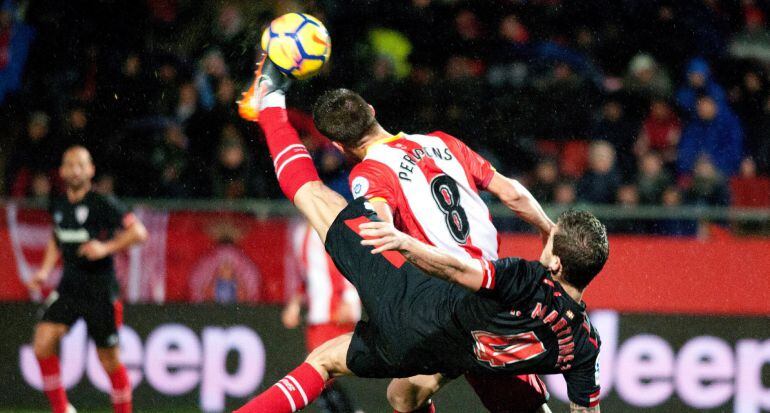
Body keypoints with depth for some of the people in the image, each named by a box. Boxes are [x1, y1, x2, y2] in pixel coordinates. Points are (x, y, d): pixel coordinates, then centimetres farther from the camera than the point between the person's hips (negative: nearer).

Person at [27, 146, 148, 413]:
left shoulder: (102, 205, -10)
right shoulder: (57, 205, 8)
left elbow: (138, 232, -13)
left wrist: (106, 248, -24)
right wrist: (45, 271, 14)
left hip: (100, 290, -5)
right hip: (69, 288, 5)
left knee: (109, 361, 3)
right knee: (42, 345, -13)